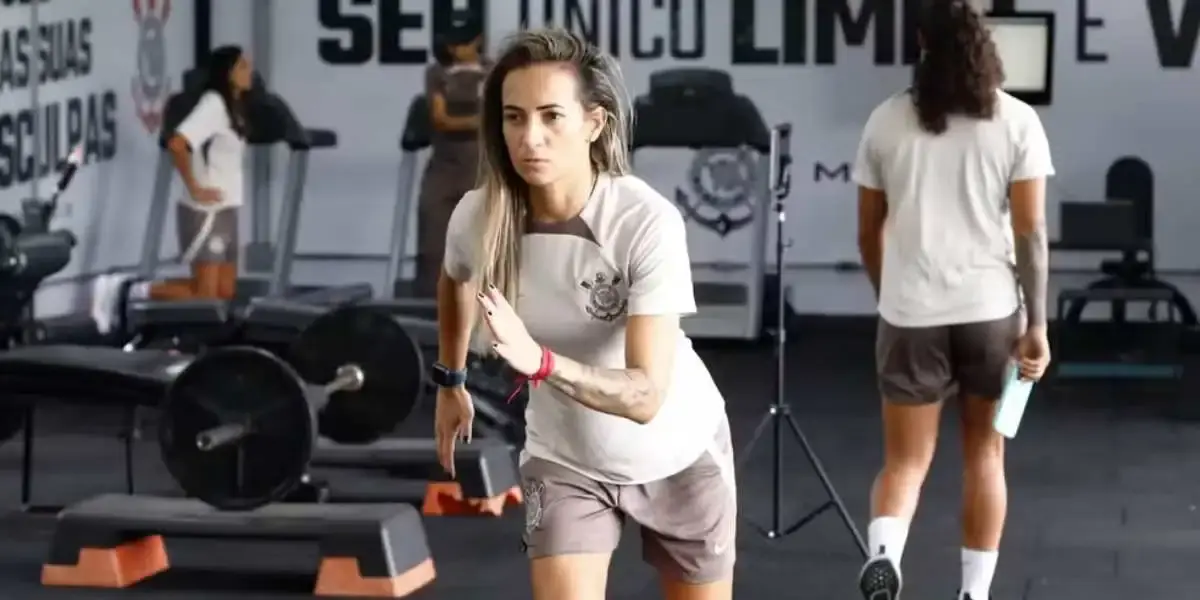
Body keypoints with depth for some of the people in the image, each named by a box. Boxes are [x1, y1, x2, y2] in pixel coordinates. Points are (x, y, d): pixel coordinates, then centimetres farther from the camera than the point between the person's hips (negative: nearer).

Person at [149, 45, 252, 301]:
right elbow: (176, 144, -26)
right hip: (205, 212, -9)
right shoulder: (213, 104, -14)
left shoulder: (233, 106, 13)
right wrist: (194, 188, -20)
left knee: (224, 291, 9)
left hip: (225, 210, 9)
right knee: (205, 295, -8)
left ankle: (140, 290, 16)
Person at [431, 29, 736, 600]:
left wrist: (540, 361, -50)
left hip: (678, 455, -1)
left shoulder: (647, 221, -31)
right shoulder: (478, 216, -20)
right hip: (564, 461, 1)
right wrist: (450, 382, 18)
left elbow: (646, 395, -36)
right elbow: (456, 281, 8)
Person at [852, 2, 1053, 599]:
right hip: (990, 308, 0)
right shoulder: (1016, 121, -2)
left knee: (905, 459, 5)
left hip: (911, 314, 0)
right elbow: (1030, 230, -6)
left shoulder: (887, 121, 2)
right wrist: (1037, 323, -1)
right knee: (984, 452, 15)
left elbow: (869, 234, 8)